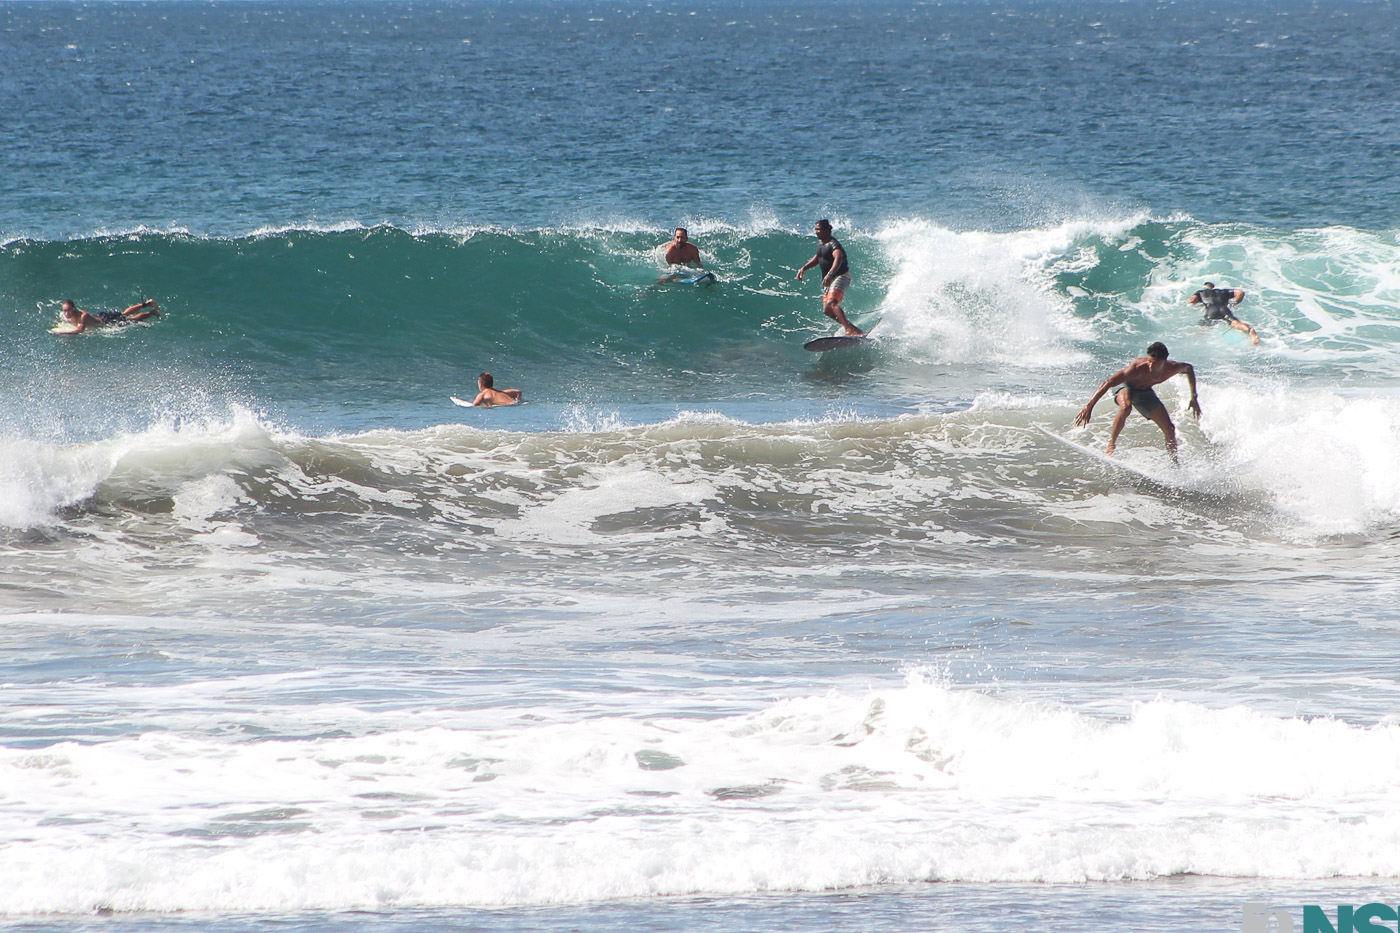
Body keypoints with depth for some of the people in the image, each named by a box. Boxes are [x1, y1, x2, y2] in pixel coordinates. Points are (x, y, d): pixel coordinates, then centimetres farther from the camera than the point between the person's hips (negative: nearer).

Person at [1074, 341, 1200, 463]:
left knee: (1170, 429, -1)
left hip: (1145, 392, 5)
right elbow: (1107, 383, -40)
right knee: (1126, 407, -40)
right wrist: (1089, 406, -44)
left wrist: (1194, 397, 0)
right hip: (1126, 388, -5)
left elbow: (1189, 368, -1)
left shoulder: (1172, 368, -26)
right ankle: (1111, 445, -26)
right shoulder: (1137, 368, -40)